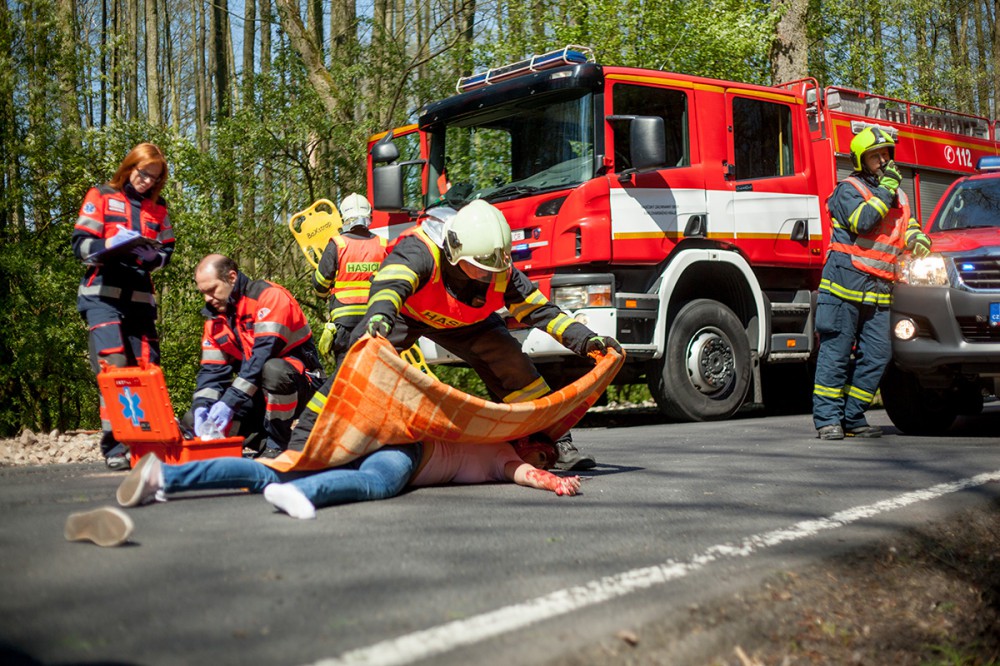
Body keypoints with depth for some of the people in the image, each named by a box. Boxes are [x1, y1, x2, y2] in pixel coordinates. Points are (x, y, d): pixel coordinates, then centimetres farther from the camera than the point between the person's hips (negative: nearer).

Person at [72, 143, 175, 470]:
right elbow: (81, 244, -1)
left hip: (141, 298, 4)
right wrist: (111, 245, -20)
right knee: (114, 368, -16)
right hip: (103, 295, -4)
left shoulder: (158, 207, 17)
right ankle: (114, 447, -14)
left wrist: (152, 256, -9)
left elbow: (167, 251, 14)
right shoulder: (101, 196, 5)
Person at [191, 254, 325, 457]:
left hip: (298, 385, -7)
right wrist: (201, 406, -16)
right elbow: (212, 370, 4)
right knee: (193, 421, -6)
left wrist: (230, 401, -32)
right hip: (258, 395, 7)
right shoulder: (215, 318, 8)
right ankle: (264, 444, 4)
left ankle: (278, 444, -20)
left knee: (273, 370, -40)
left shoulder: (269, 295, -16)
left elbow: (263, 355, -27)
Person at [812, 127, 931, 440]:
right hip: (845, 283, -6)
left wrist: (917, 238, 7)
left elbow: (907, 226, 29)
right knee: (836, 353, -4)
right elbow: (862, 221, -16)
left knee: (877, 355, 2)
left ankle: (852, 417, 11)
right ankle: (827, 418, 0)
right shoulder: (849, 188, -1)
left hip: (879, 291, 7)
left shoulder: (899, 196, 22)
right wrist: (885, 190, -12)